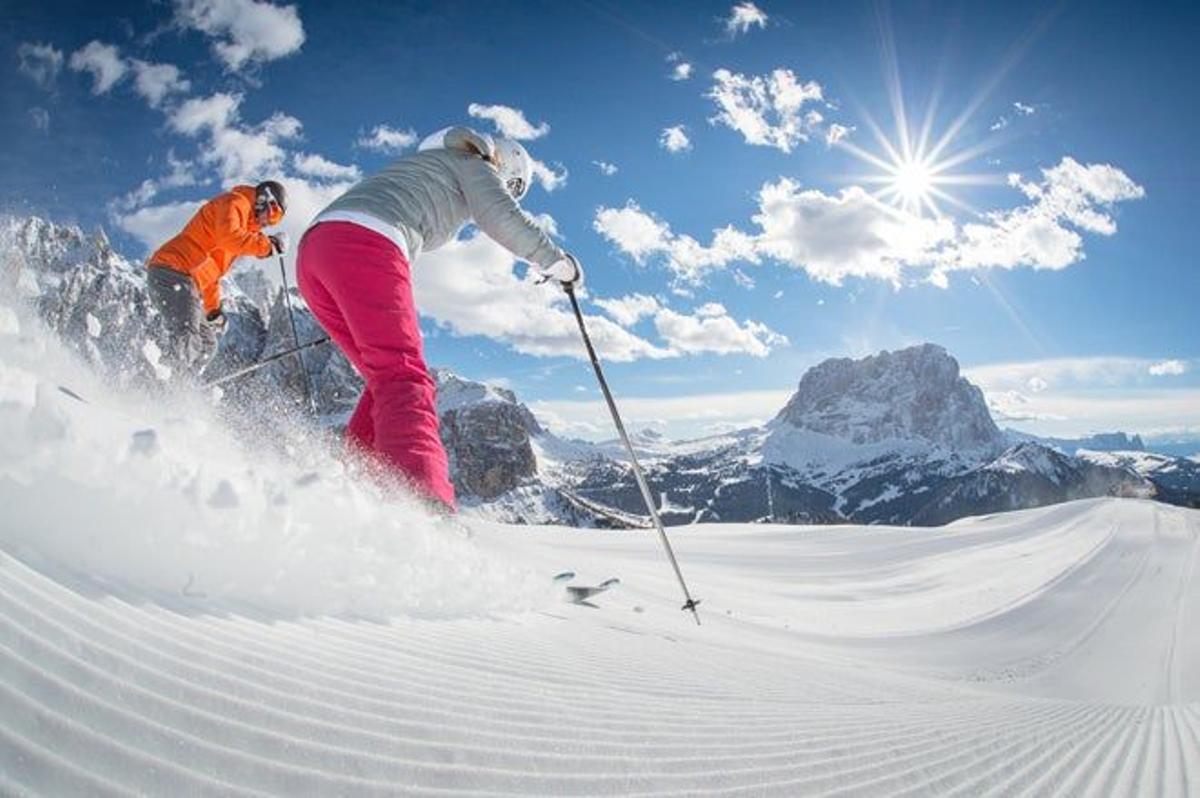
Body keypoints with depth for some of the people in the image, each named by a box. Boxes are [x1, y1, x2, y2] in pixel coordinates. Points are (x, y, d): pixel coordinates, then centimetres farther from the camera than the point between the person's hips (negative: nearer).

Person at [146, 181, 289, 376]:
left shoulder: (244, 222, 28)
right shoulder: (234, 202, 0)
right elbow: (227, 237, -23)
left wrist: (213, 310, 27)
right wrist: (267, 244, -13)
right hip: (173, 273, -10)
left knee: (206, 345, 8)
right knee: (185, 339, -23)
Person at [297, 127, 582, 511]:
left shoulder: (423, 165, 41)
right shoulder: (475, 164, 17)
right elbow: (504, 219, -3)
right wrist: (558, 263, 10)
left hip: (313, 247, 9)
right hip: (364, 246, -9)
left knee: (388, 379, 15)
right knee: (405, 381, -21)